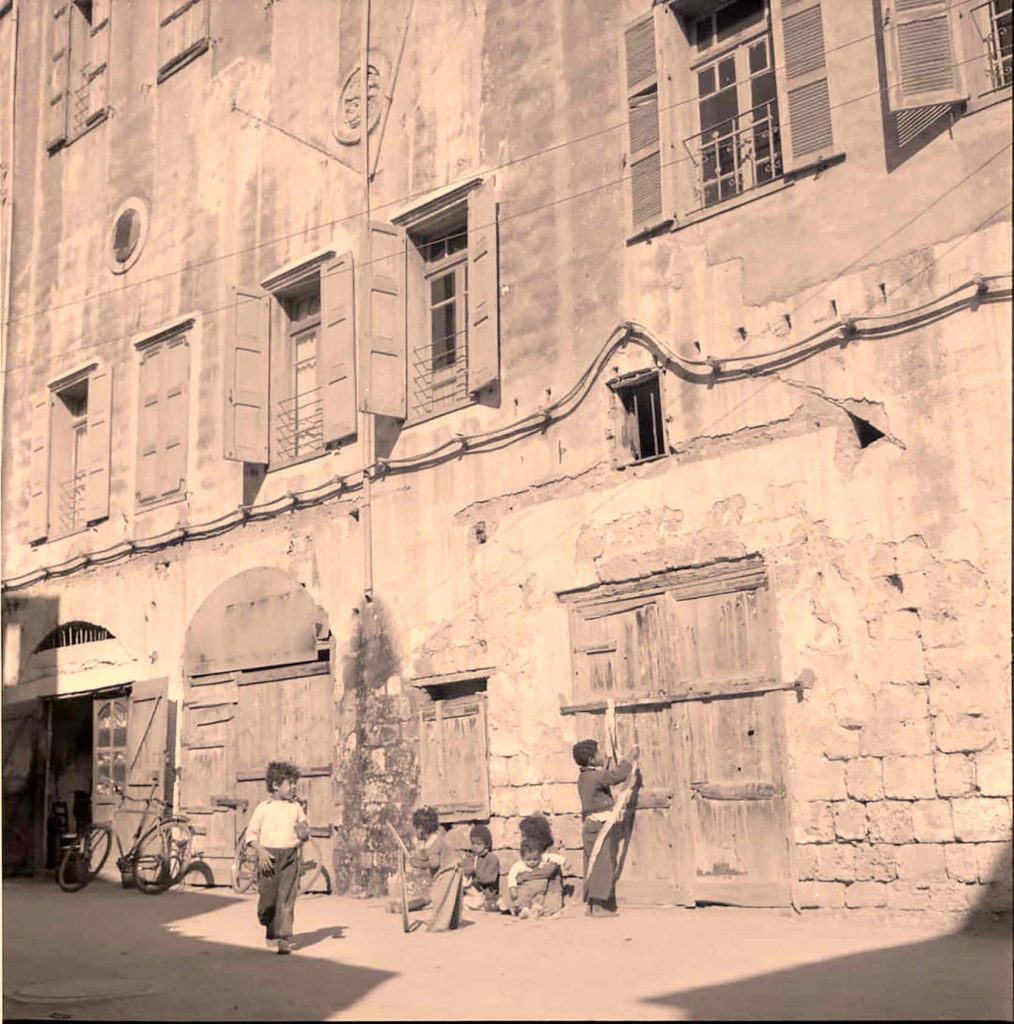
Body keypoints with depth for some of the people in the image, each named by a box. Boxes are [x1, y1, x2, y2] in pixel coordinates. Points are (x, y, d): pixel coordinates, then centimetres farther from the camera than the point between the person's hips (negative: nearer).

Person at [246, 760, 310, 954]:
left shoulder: (296, 807, 8)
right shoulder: (263, 807, 1)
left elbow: (305, 832, 12)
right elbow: (251, 833, 2)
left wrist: (304, 832, -12)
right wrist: (260, 851, -11)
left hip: (290, 857, 1)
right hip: (268, 857, -1)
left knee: (286, 899, -5)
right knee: (267, 898, 2)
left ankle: (284, 939, -1)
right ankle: (270, 930, 30)